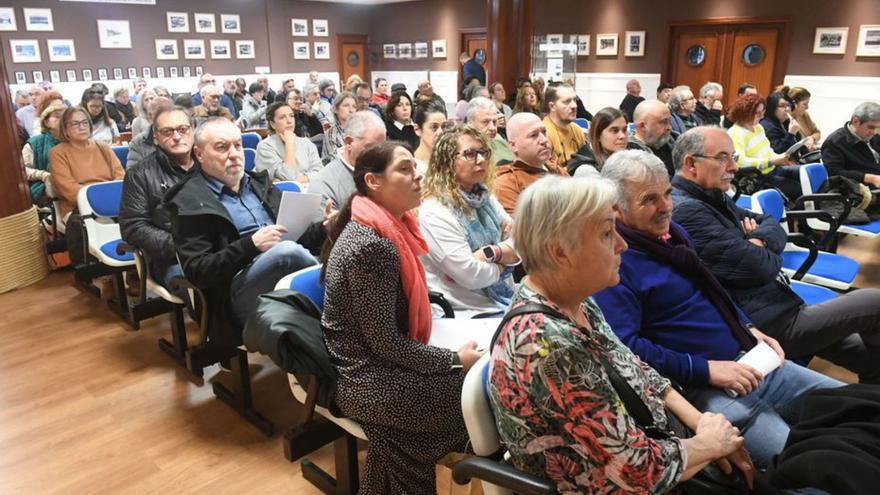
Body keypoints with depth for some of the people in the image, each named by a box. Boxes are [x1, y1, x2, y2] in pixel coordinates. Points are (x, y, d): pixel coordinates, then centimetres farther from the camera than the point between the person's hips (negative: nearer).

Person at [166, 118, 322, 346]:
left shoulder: (259, 182, 20)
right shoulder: (188, 202, 2)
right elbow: (195, 272, -5)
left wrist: (324, 229, -1)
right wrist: (251, 245, -17)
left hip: (288, 276, 6)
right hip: (235, 293, -5)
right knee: (287, 250, -31)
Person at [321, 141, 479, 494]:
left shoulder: (391, 229, 4)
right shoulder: (370, 245, -24)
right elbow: (385, 342, -21)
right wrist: (455, 359, -13)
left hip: (382, 367, 9)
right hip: (371, 383, -8)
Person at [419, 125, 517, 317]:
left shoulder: (485, 196, 8)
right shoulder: (434, 211, -17)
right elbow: (470, 276, -21)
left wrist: (490, 254, -16)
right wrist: (502, 264, -3)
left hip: (506, 301, 7)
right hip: (472, 313, -7)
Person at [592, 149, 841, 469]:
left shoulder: (673, 232, 12)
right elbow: (625, 347, -25)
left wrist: (749, 328, 9)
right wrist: (705, 369, -21)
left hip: (748, 363, 9)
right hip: (700, 389, -9)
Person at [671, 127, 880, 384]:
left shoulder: (713, 198, 12)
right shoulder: (687, 211, -22)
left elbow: (773, 226, 15)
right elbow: (759, 268, -23)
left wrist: (759, 241, -8)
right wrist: (769, 255, 0)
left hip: (776, 308, 10)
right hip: (768, 324, -10)